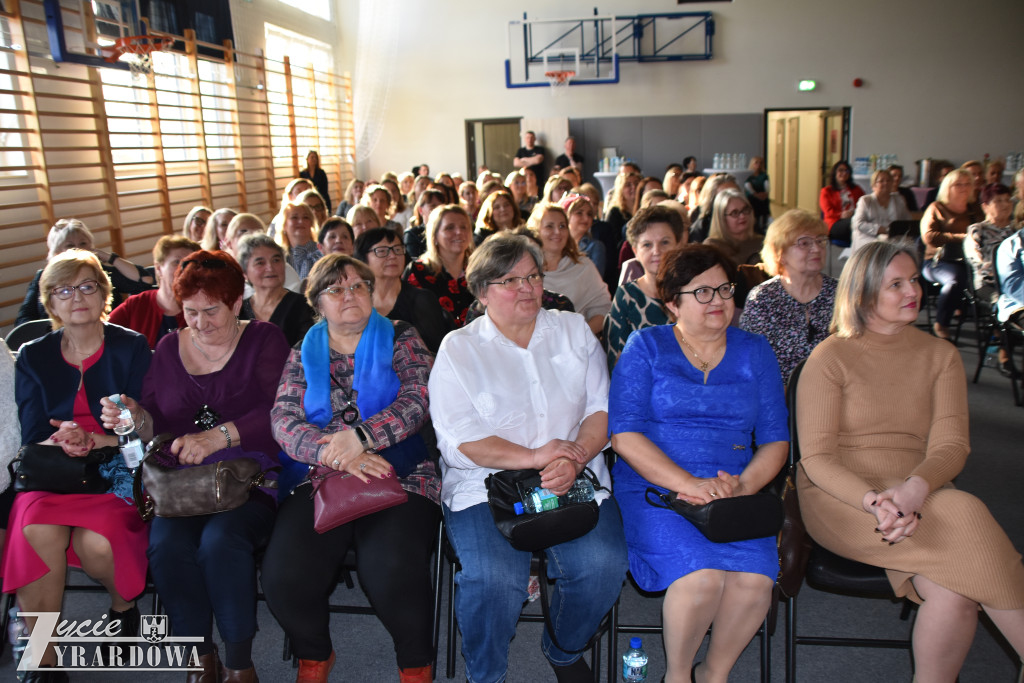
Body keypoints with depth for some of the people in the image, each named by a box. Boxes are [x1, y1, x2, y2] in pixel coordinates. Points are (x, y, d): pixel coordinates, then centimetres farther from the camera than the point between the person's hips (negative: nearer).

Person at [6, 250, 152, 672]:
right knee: (38, 529, -30)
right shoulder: (33, 357, 12)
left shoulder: (131, 348, 3)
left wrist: (93, 440, -18)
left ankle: (123, 605, 7)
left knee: (96, 541, -30)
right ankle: (42, 660, -17)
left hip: (117, 471, -2)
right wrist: (62, 443, -17)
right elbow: (33, 439, 6)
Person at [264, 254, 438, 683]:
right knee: (285, 577, -20)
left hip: (400, 479, -2)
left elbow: (417, 401, -5)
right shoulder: (302, 356, 16)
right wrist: (336, 455, -16)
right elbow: (284, 420, 2)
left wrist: (361, 436, -21)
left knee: (394, 575, -28)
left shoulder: (401, 340, 10)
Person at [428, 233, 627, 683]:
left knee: (602, 565, -23)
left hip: (575, 480, 3)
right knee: (493, 578, -28)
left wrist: (575, 458, -13)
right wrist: (533, 456, -17)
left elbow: (602, 408, 7)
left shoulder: (574, 331, 14)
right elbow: (458, 439, -6)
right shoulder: (458, 349, 4)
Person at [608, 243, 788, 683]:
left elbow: (775, 439, 10)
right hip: (653, 488, -3)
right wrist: (691, 484, -18)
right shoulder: (646, 347, 4)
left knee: (755, 578, -24)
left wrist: (743, 486, -11)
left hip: (733, 491, 3)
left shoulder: (754, 352, 14)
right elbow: (625, 435, -7)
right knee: (702, 575, -28)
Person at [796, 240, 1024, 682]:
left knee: (953, 590, -29)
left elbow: (952, 443, -2)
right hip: (840, 500, -3)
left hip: (919, 498, 3)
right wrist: (874, 501, -26)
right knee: (964, 518, -29)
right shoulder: (830, 357, 0)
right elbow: (815, 457, -7)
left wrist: (913, 489, -25)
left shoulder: (941, 356, 11)